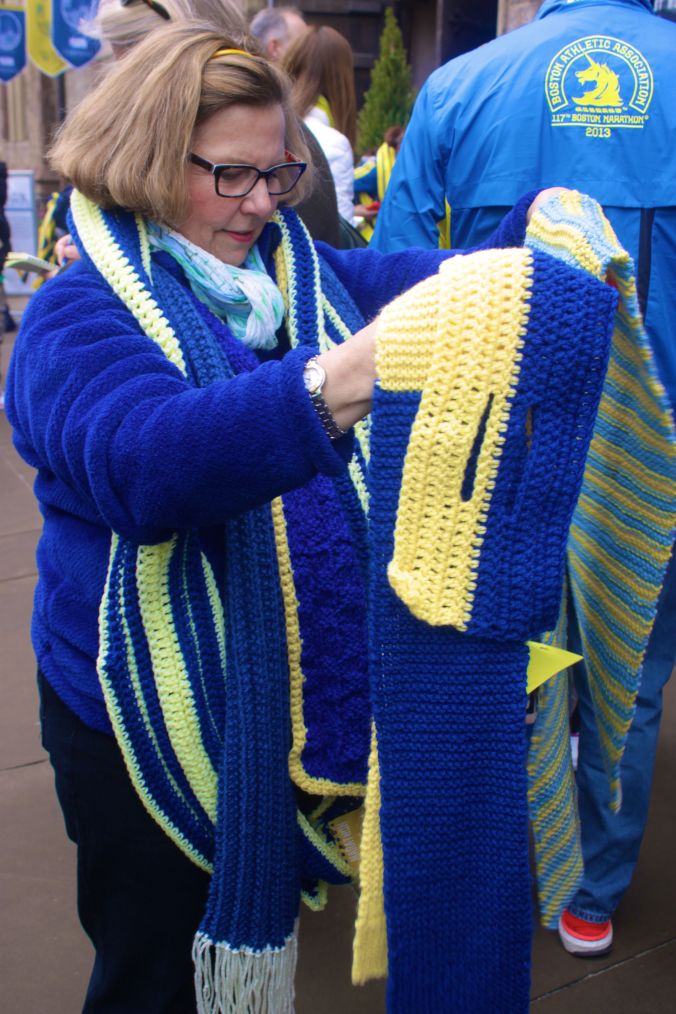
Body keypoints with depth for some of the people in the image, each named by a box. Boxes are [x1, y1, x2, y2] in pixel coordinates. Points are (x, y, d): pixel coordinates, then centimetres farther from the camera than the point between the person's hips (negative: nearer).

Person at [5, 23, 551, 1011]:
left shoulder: (301, 266, 6)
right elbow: (142, 461, -36)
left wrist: (537, 230, -20)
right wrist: (336, 382, -49)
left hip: (305, 696, 6)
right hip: (154, 722, -5)